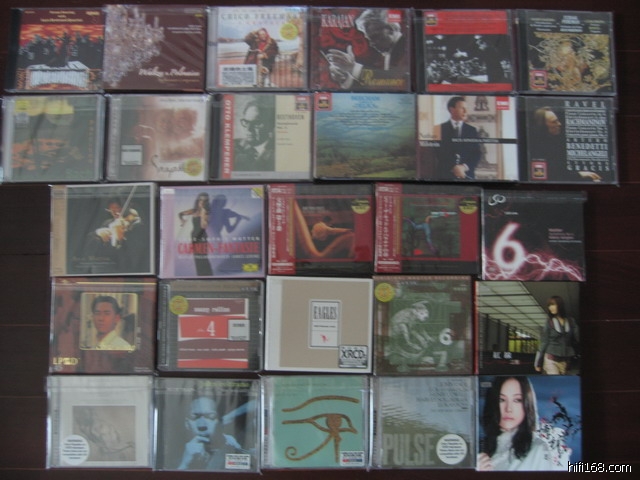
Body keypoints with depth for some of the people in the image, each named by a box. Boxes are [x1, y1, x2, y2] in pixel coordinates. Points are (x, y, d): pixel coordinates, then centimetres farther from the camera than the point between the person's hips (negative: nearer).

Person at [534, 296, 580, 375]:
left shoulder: (571, 321, 6)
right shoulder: (549, 322, 1)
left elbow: (576, 339, 10)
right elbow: (543, 342, 2)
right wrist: (538, 362, 1)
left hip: (565, 360, 3)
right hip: (551, 360, -3)